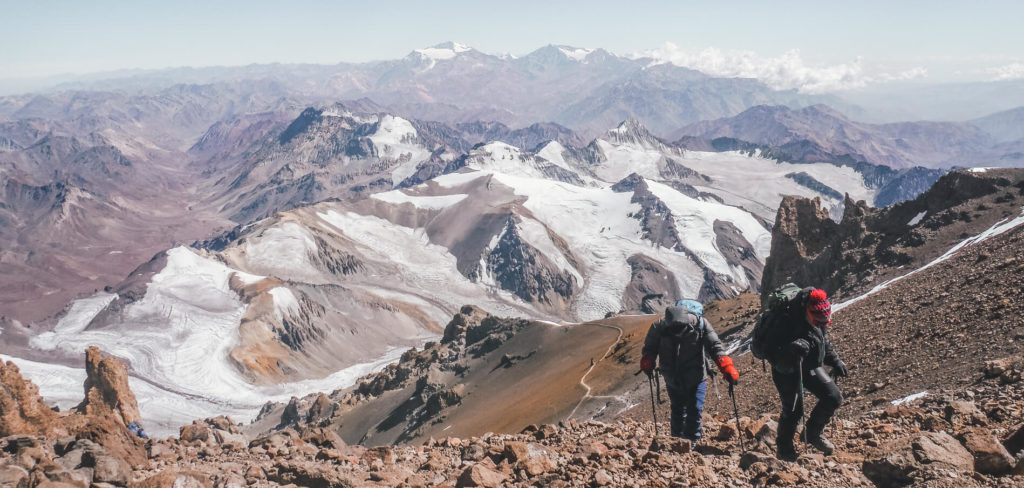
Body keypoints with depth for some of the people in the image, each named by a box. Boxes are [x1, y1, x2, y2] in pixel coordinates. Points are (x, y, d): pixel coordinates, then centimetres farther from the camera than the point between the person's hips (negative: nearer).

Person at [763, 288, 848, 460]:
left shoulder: (820, 320, -6)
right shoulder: (787, 322, -30)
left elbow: (825, 341, 16)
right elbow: (775, 358, -30)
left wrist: (835, 361, 12)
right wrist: (791, 352, -48)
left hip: (810, 365, 7)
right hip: (787, 370, -7)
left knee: (833, 397, -1)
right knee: (793, 410, -5)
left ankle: (814, 433, 21)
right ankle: (784, 448, 19)